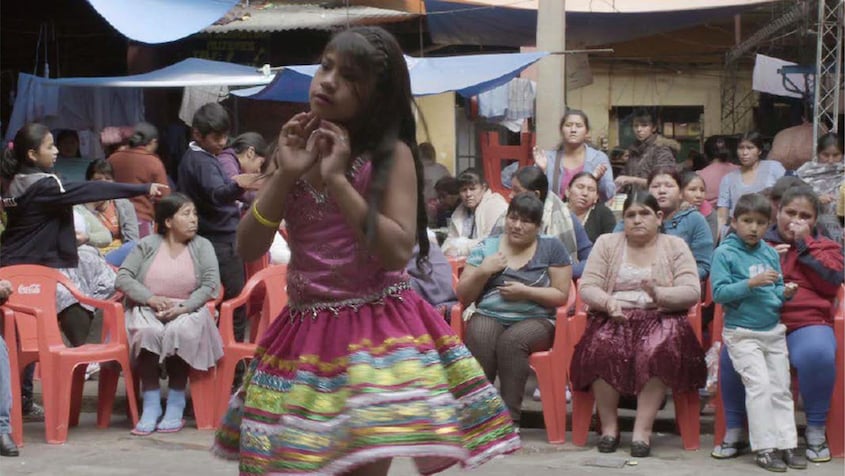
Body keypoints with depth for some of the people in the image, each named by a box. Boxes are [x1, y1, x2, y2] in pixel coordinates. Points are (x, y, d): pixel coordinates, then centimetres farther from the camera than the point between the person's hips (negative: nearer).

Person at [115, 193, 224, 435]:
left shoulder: (202, 246, 9)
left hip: (187, 310, 0)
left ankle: (175, 406, -23)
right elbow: (122, 278, 1)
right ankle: (150, 405, -28)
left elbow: (211, 284, -3)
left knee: (180, 331, -35)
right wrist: (151, 299, -14)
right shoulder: (148, 245, 8)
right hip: (147, 309, 0)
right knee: (148, 332, -35)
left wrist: (182, 307, -17)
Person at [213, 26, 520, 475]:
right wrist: (285, 175, -11)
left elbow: (398, 251, -18)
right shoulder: (295, 148, 7)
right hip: (305, 333, 5)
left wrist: (338, 179, -18)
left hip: (374, 332, -5)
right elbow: (247, 249, 1)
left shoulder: (391, 154, -6)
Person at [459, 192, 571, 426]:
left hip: (536, 320, -2)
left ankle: (510, 419, -31)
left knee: (512, 340, -35)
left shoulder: (552, 247, 6)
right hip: (489, 316, 2)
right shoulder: (487, 247, 12)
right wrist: (482, 272, -8)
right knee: (479, 337, -34)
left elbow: (561, 295, 1)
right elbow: (463, 296, 9)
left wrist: (526, 292, -13)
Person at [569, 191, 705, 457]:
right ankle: (609, 424, -17)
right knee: (603, 348, -33)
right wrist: (608, 302, -17)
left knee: (658, 350, -35)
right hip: (613, 317, 1)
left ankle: (643, 428, -28)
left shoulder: (675, 246, 10)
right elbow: (586, 287, 5)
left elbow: (692, 292, -2)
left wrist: (659, 294, -22)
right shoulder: (606, 244, 14)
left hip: (660, 318, -1)